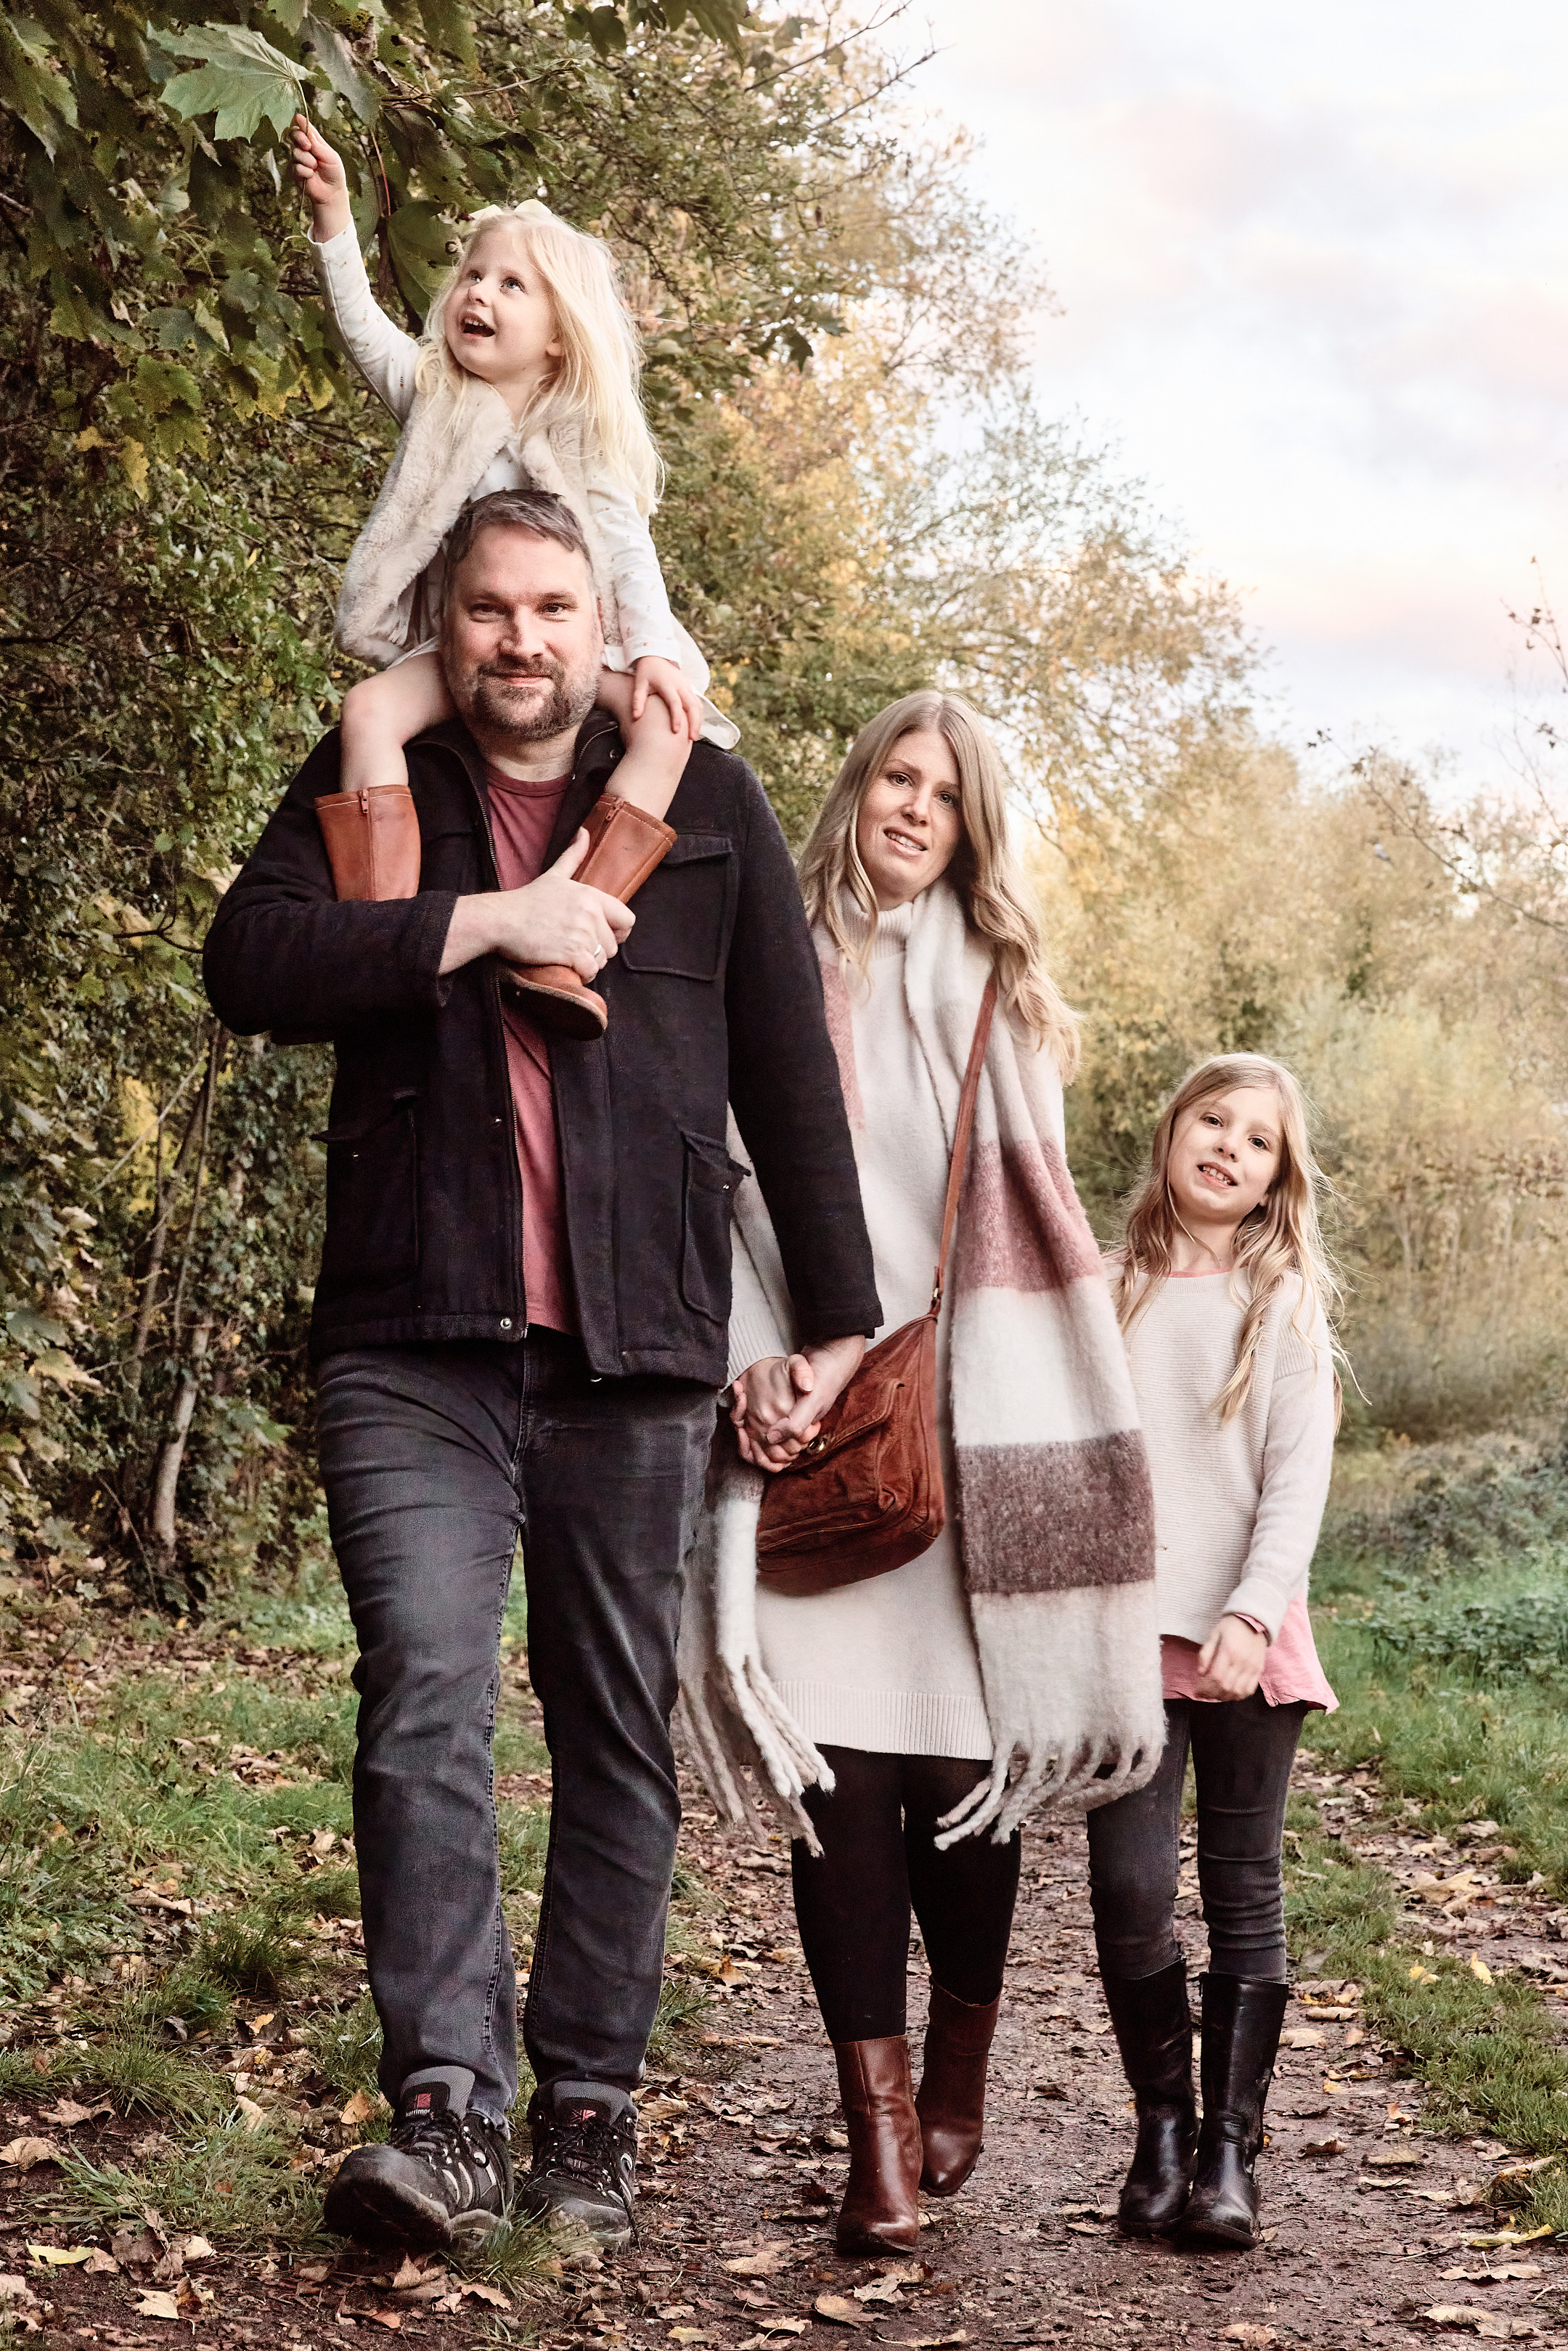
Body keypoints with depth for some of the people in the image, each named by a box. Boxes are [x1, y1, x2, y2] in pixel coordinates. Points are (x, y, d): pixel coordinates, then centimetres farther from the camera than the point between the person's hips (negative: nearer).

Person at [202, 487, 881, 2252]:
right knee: (424, 1692, -15)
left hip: (635, 1346, 1)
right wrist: (488, 920, -11)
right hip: (414, 1345, -1)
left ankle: (590, 2109, 13)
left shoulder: (706, 804, 12)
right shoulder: (368, 792, 13)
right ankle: (448, 2108, -16)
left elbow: (789, 1069, 11)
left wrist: (839, 1317, 8)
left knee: (619, 1733, 4)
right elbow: (248, 962, -5)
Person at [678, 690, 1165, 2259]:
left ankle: (957, 2071, 18)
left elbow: (1031, 1228, 14)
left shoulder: (1001, 994, 17)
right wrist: (759, 1358, -11)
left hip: (973, 1417, 1)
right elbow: (734, 1187, 4)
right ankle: (878, 2123, -4)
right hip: (814, 1419, -1)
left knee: (962, 1766, -2)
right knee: (841, 1766, -7)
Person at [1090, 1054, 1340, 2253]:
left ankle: (1231, 2150, 10)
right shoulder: (1110, 1291, 9)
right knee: (1131, 1892, -4)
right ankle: (1162, 2129, 13)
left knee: (1245, 1892, 4)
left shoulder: (1285, 1301, 4)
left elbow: (1300, 1480, -4)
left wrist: (1252, 1617, -16)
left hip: (1249, 1644, -1)